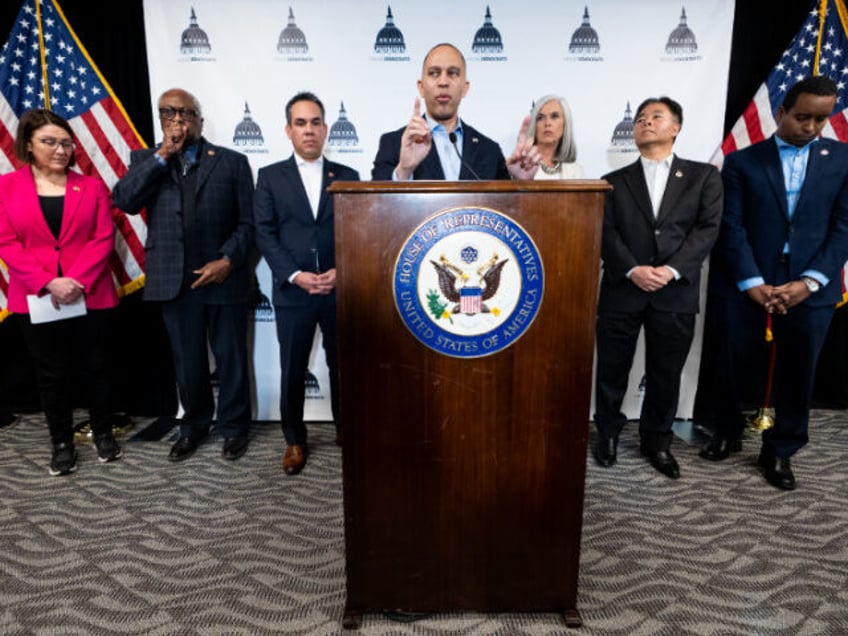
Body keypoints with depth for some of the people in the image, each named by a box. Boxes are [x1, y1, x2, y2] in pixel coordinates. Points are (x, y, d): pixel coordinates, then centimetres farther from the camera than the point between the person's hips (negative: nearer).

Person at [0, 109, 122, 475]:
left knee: (94, 368, 9)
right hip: (36, 300, 0)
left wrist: (78, 280, -14)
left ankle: (103, 433, 26)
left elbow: (104, 238, -2)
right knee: (52, 375, 9)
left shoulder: (91, 187, 6)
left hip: (90, 296, 0)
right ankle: (62, 444, 22)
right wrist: (47, 283, -16)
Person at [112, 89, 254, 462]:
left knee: (231, 359, 8)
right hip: (174, 281, 2)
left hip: (223, 278, -2)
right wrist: (162, 155, -9)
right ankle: (194, 426, 32)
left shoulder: (232, 162, 5)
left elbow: (248, 222, 1)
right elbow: (124, 201, -7)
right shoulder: (145, 160, 11)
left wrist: (228, 260, -13)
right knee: (187, 361, 13)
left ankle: (234, 428, 25)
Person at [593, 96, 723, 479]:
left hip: (676, 293, 0)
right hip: (621, 290, 0)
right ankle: (608, 433, 28)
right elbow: (606, 234, -1)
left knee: (665, 375, 9)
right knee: (612, 369, 8)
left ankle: (657, 441, 28)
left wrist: (672, 269, -15)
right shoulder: (614, 182, 11)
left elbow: (707, 228, -1)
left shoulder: (703, 176, 11)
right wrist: (632, 270, -17)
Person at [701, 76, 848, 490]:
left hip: (809, 286, 1)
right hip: (747, 285, -1)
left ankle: (779, 451, 26)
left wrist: (810, 281, -11)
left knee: (797, 374, 8)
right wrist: (752, 282, -13)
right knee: (732, 367, 7)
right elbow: (732, 228, -3)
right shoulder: (742, 162, 4)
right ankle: (727, 434, 30)